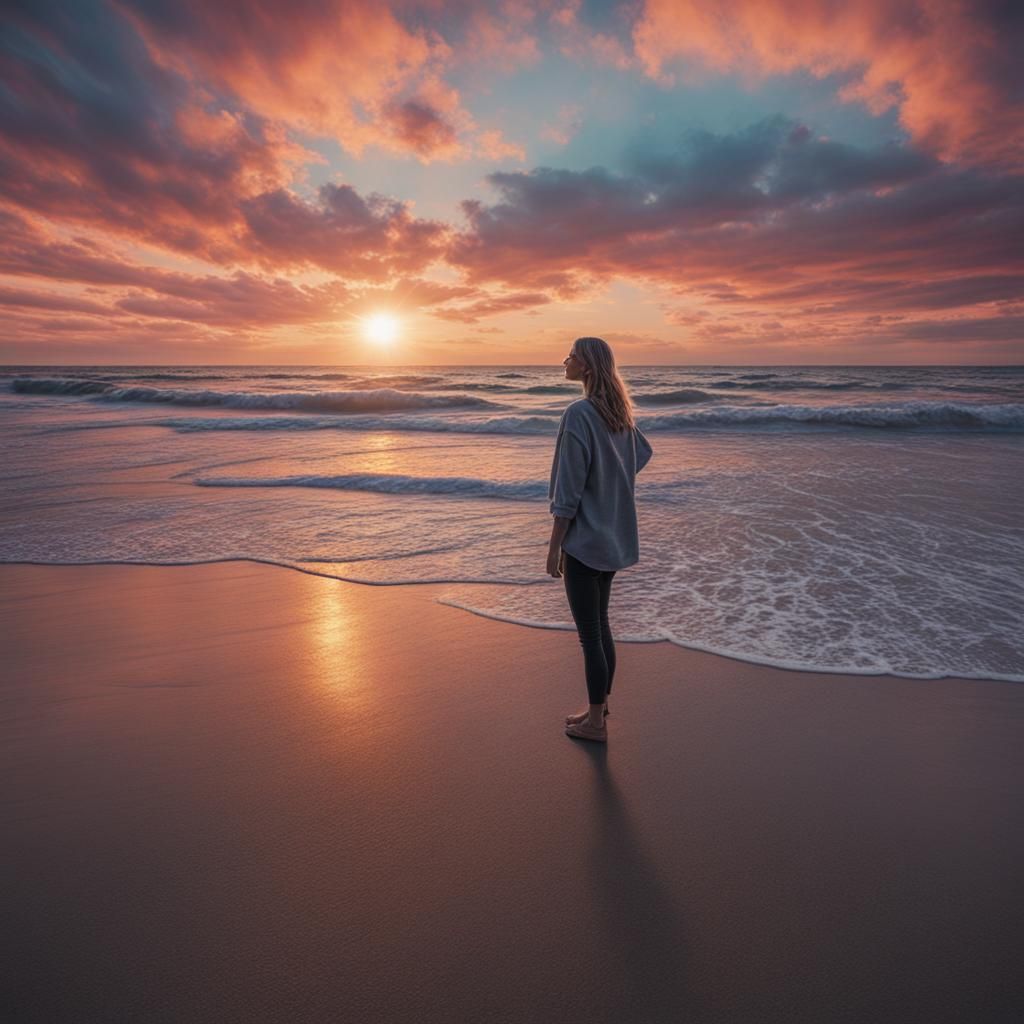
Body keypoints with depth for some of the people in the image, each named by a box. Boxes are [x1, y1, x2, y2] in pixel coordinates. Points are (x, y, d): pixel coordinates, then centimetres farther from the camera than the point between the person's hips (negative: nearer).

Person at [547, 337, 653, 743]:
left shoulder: (579, 413, -18)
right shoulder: (618, 411, 7)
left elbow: (568, 489, -19)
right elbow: (643, 453, 25)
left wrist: (554, 546, -14)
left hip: (584, 538, -9)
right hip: (613, 535, 9)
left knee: (589, 633, 3)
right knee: (601, 626, 19)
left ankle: (596, 722, 17)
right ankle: (600, 706, 33)